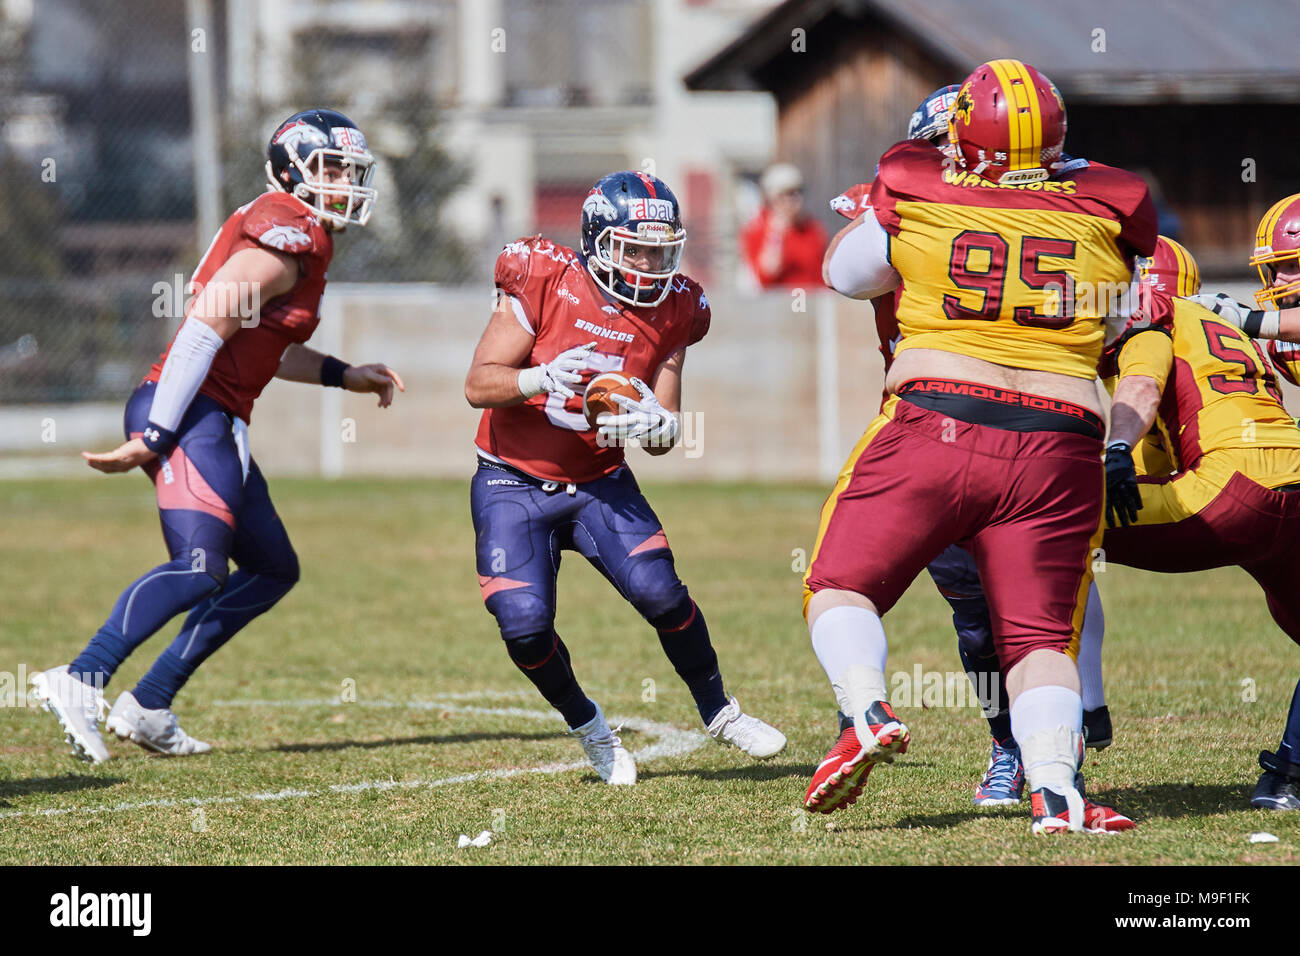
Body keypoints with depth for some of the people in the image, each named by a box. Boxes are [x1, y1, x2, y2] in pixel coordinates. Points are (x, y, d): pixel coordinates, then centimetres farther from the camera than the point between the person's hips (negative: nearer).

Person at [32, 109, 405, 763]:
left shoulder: (298, 237, 19)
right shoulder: (288, 237, -12)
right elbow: (204, 331, -21)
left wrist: (345, 376, 25)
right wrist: (154, 438, -24)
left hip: (215, 424, 11)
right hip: (191, 417, -11)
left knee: (272, 569, 17)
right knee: (199, 568, -24)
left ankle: (148, 707, 13)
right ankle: (81, 681, -35)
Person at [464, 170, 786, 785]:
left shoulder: (672, 311, -4)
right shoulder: (546, 283, -17)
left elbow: (667, 434, 1)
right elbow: (478, 385, -17)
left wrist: (656, 424, -24)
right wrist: (541, 379, -36)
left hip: (600, 482, 3)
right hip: (514, 485, -2)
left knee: (659, 592, -18)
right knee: (525, 625, -17)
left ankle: (718, 713, 7)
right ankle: (587, 728, 12)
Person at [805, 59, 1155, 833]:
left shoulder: (917, 198, 1)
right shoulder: (1106, 213, 6)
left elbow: (847, 273, 20)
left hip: (936, 426, -2)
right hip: (1059, 448, 2)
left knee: (841, 587, 11)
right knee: (1042, 634, 8)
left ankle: (868, 712, -15)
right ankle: (1056, 789, -13)